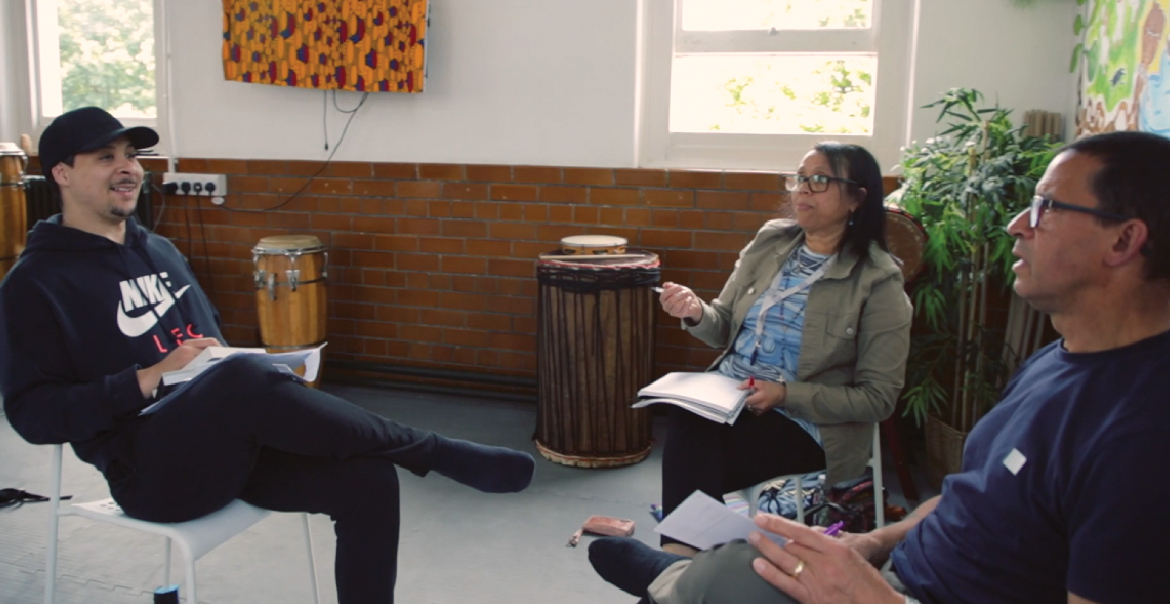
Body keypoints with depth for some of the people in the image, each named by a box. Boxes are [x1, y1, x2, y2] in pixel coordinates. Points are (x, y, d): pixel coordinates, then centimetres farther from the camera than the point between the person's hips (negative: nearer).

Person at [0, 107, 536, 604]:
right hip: (154, 470, -6)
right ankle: (436, 454, -24)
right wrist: (145, 380, -21)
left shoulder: (159, 251, 18)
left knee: (368, 478, -18)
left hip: (229, 443, 7)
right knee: (242, 377, -37)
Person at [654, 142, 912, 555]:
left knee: (692, 461, -30)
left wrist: (786, 394, -18)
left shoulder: (878, 283, -6)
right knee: (684, 420, -31)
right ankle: (680, 556, -26)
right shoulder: (770, 240, 8)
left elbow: (877, 398, -7)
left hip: (804, 423, -4)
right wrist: (696, 313, -10)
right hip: (726, 393, 4)